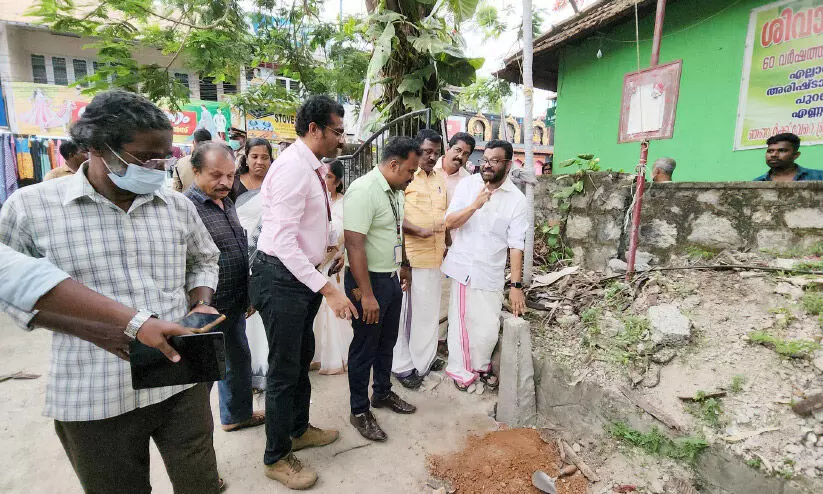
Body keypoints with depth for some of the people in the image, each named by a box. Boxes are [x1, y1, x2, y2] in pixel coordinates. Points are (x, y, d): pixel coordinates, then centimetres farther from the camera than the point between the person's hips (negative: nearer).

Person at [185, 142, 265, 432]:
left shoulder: (227, 203, 9)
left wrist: (247, 295, 19)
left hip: (236, 305, 9)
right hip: (210, 310, -9)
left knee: (239, 360, 23)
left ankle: (237, 414, 44)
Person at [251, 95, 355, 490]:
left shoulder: (314, 167, 9)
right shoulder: (293, 168, -21)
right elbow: (283, 242, -27)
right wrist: (328, 289, -28)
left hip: (304, 275, 10)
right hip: (281, 278, -10)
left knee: (302, 357, 23)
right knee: (284, 369, 5)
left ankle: (299, 430, 45)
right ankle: (276, 457, 28)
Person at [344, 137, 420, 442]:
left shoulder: (395, 191, 8)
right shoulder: (363, 191, -21)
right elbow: (354, 245, -25)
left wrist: (403, 267, 24)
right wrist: (366, 294, -25)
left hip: (391, 278, 9)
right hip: (368, 280, -8)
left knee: (387, 342, 21)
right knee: (364, 347, 7)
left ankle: (382, 393, 42)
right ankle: (359, 411, 25)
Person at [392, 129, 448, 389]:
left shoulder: (440, 179, 15)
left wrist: (447, 243, 17)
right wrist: (419, 231, -20)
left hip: (434, 255, 7)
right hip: (409, 256, -7)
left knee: (429, 309, 16)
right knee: (406, 309, 3)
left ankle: (425, 358, 33)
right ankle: (402, 366, 18)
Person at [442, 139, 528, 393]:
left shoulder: (516, 199, -4)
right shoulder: (467, 184, -1)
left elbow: (516, 244, -6)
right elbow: (449, 222, -6)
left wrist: (517, 285, -9)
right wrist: (475, 205, -22)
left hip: (490, 272, 0)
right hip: (462, 266, 0)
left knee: (489, 327, 5)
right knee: (461, 322, 9)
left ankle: (480, 365, 34)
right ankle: (460, 369, 31)